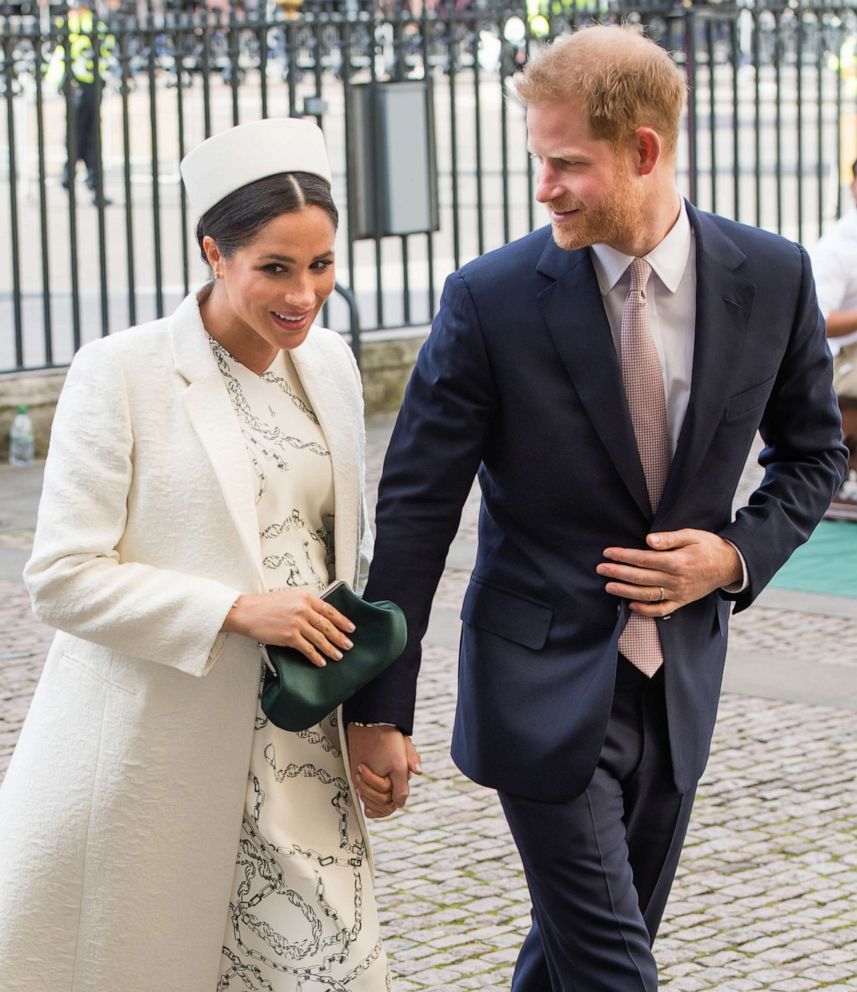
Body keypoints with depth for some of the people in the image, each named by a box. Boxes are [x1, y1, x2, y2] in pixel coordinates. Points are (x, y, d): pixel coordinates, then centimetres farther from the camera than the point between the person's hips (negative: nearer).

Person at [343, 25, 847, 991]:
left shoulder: (771, 279, -4)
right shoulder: (491, 299, -13)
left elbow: (813, 451, 12)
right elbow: (414, 511, -9)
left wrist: (738, 554, -7)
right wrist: (379, 708, -10)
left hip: (678, 682, 4)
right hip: (545, 686, -3)